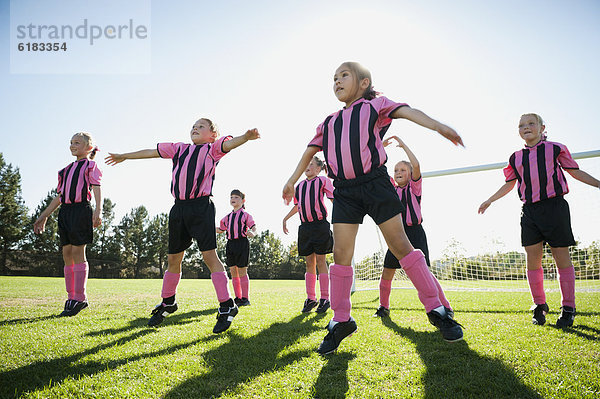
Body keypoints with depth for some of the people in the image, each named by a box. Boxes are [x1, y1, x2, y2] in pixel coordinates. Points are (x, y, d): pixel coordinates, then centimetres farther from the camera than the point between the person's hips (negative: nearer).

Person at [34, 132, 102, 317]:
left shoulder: (90, 166, 5)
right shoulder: (67, 169, 24)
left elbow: (97, 188, -10)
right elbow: (59, 196, 25)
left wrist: (98, 210, -26)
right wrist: (44, 216, 23)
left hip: (81, 209, -7)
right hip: (65, 210, 7)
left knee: (78, 252, -9)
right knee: (67, 254, 4)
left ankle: (80, 298, -5)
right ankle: (71, 297, 9)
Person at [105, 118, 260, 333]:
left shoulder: (213, 148, 6)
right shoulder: (179, 149, 20)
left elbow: (229, 143, -14)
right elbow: (151, 152, 30)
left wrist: (246, 136, -36)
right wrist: (124, 156, 41)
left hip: (201, 206, -5)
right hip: (179, 207, 6)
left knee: (209, 255, -11)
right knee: (173, 258, 13)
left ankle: (227, 307, -5)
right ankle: (168, 302, 31)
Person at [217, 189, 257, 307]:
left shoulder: (245, 215, 1)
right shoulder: (228, 217, 17)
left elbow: (254, 228, -8)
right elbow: (220, 230, 27)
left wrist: (252, 233, -30)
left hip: (242, 243, -6)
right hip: (230, 244, 6)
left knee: (242, 272, -4)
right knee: (233, 273, 7)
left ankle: (245, 298, 3)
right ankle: (238, 298, 15)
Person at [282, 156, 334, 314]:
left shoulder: (323, 181, 0)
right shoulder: (300, 185, 15)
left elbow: (334, 200, -4)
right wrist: (285, 218, 23)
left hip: (320, 225, -5)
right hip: (305, 227, 5)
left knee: (320, 261, -3)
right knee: (309, 262, 6)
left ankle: (325, 298, 3)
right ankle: (311, 298, 12)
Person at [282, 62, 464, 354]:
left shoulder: (375, 105, 7)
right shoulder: (329, 122, 21)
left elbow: (405, 111, -7)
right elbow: (310, 151, 27)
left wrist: (439, 126, -24)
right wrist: (292, 181, 26)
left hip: (375, 182, -4)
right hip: (344, 191, 4)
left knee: (401, 246, -4)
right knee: (340, 254, -2)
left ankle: (436, 310, 8)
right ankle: (341, 320, 10)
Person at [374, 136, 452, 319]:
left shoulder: (415, 187, 2)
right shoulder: (391, 188, 13)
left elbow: (416, 165, -15)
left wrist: (403, 145, -6)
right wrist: (381, 147, 5)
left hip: (414, 233, -4)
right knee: (387, 272, 1)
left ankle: (445, 307, 0)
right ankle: (383, 307, 18)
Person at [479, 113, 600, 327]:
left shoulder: (555, 149, 6)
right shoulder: (516, 158, 14)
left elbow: (576, 172, 13)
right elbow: (509, 185, 24)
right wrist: (489, 200, 20)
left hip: (554, 206, -3)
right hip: (530, 211, 3)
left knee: (562, 257, -1)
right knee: (532, 259, 1)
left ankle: (568, 308, 10)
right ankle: (539, 306, 13)